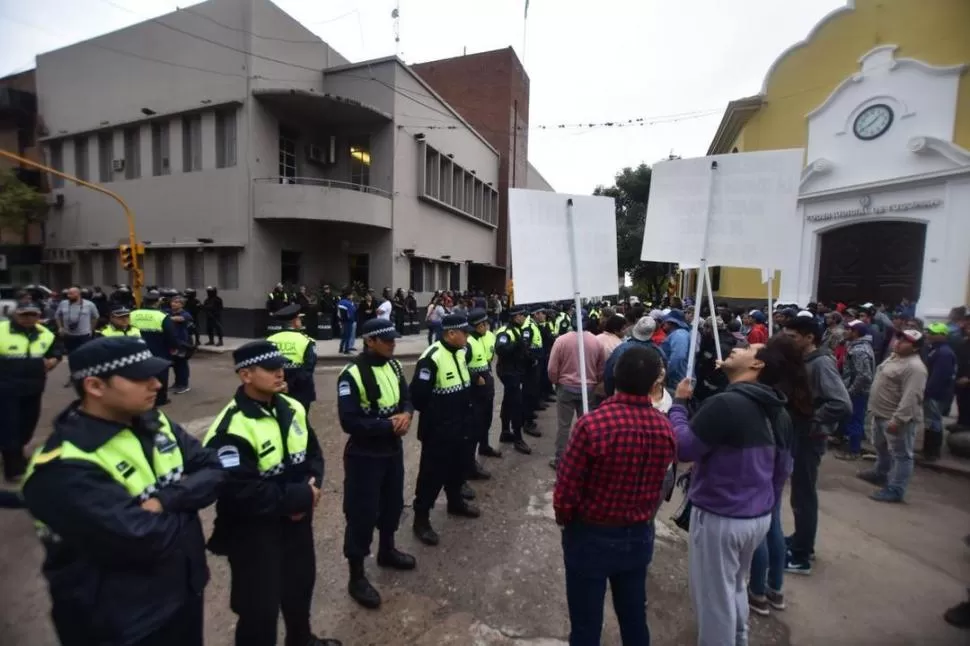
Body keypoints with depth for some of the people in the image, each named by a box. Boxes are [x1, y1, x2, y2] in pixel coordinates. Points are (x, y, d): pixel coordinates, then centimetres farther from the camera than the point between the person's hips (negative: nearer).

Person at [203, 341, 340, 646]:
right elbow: (242, 493, -28)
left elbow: (312, 452, 6)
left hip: (297, 518, 7)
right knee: (259, 606, 10)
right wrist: (301, 496, -22)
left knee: (300, 584, 27)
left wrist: (313, 486, -13)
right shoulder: (232, 429, -26)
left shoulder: (292, 409, -2)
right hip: (254, 530, -7)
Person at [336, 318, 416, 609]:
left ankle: (386, 551, 47)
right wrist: (389, 425, -22)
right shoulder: (352, 374, -23)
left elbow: (406, 397, 9)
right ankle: (357, 576, 24)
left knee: (393, 504, 23)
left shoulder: (393, 365, 1)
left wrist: (406, 414, -14)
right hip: (364, 455, -7)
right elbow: (350, 422, -25)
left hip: (393, 450, 7)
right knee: (361, 514, 5)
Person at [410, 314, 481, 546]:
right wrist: (435, 415, -9)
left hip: (460, 427, 8)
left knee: (458, 467, 23)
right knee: (433, 474, 3)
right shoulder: (431, 359, -24)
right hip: (438, 431, -8)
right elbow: (418, 395, -23)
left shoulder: (460, 353, 4)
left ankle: (456, 502, 45)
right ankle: (421, 519, 20)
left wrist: (466, 411, 9)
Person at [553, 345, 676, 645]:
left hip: (591, 537, -4)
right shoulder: (665, 427, -11)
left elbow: (566, 488, -19)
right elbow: (656, 488, 4)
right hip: (639, 536, 5)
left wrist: (564, 520, 0)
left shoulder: (592, 424, -28)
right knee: (634, 618, 24)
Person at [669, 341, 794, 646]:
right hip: (759, 517, 9)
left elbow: (682, 449, -21)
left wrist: (678, 403, -10)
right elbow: (783, 469, 13)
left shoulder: (725, 404, -25)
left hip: (720, 519, -9)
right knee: (735, 587, 30)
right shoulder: (779, 413, 3)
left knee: (714, 597, 12)